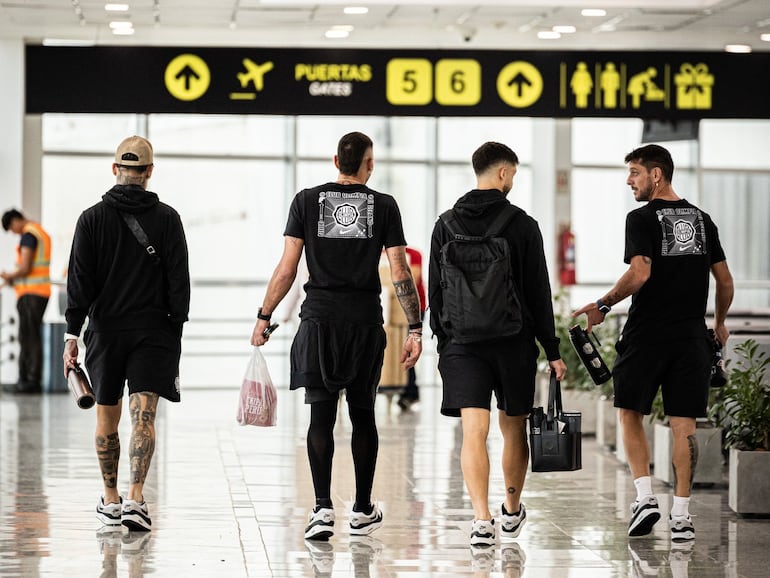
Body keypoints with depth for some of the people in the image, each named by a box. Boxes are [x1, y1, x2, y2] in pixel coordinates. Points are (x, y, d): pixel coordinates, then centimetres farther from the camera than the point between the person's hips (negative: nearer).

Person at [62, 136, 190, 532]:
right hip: (153, 332, -1)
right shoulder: (167, 218, -1)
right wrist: (176, 330, 5)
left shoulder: (92, 218, 0)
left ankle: (110, 502, 23)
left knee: (107, 419, 13)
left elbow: (79, 281, -3)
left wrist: (72, 334, -1)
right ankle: (135, 499, -20)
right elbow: (179, 280, -2)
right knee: (143, 417, -6)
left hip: (104, 330, 1)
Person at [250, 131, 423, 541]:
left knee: (321, 415, -2)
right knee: (362, 415, 11)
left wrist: (264, 316, 7)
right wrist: (415, 329, 1)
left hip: (319, 319, 0)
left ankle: (322, 507, -15)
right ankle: (363, 511, 18)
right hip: (366, 322, 1)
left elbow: (287, 268, 0)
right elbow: (399, 272, -2)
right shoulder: (384, 206, 2)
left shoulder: (307, 201, 2)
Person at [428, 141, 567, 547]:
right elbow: (539, 294, -4)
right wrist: (552, 350, 1)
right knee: (514, 428, 15)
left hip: (462, 343, 1)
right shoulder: (523, 225, -5)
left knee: (474, 431, -4)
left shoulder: (446, 225, 4)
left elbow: (435, 291, 6)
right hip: (515, 343, -1)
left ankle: (481, 519, -17)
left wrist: (443, 343, 15)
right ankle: (511, 514, 29)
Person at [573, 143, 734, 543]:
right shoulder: (702, 220, 11)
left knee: (631, 414, 11)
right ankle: (681, 516, 0)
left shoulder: (643, 219, -7)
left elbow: (639, 274, -20)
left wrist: (602, 306, -9)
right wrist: (719, 323, 28)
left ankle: (645, 496, -1)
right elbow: (725, 281, 14)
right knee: (683, 424, 2)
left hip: (647, 333, -4)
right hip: (691, 336, 4)